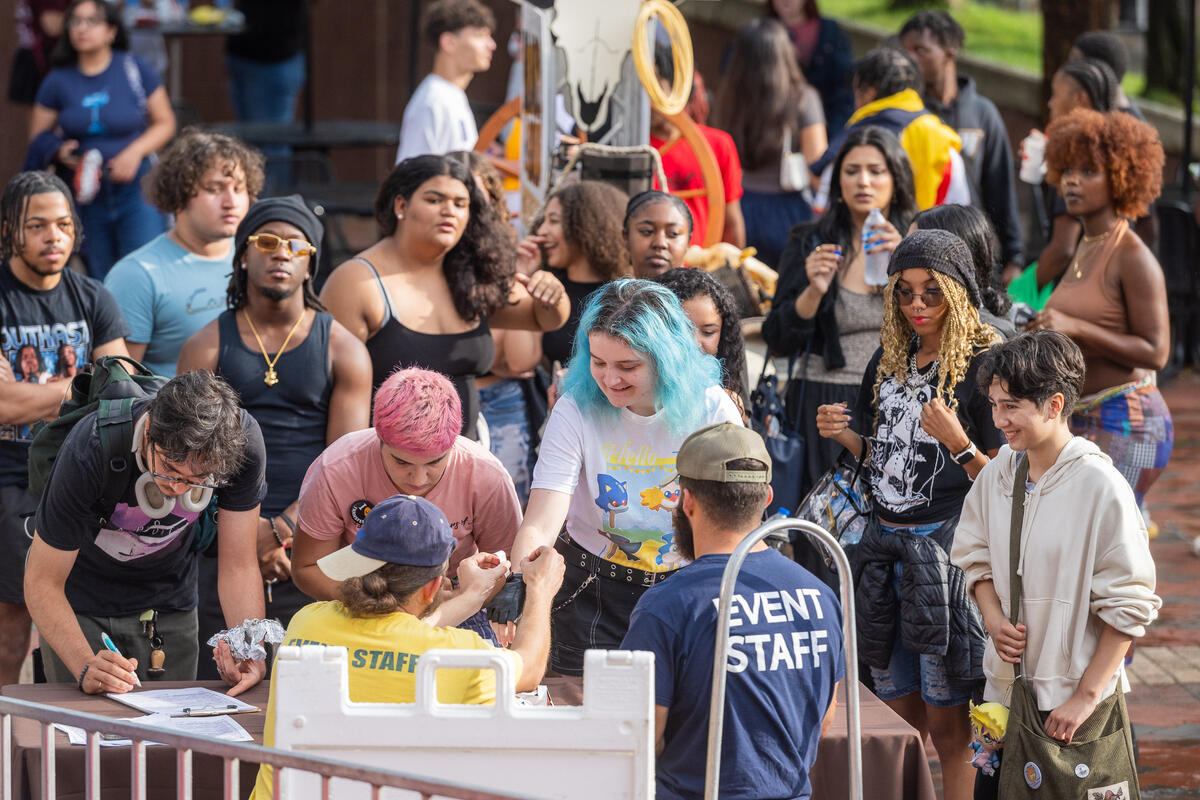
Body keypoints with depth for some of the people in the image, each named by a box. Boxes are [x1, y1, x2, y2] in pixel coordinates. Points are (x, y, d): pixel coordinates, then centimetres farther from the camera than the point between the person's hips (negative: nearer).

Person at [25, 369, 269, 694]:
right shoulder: (88, 451, -36)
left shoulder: (242, 440, -27)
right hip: (84, 602, -3)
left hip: (170, 603, 3)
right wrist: (86, 667, -43)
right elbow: (42, 581, -29)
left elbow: (239, 565, -18)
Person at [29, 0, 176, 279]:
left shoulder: (135, 70, -1)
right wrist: (59, 152, -13)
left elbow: (165, 123, 5)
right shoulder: (59, 81, 3)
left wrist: (135, 152, -12)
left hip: (135, 192, -2)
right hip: (86, 197, 2)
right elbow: (37, 137, 10)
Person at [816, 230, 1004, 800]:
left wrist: (956, 441, -26)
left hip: (945, 544, -7)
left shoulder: (982, 366, -10)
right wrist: (844, 435, 3)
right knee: (899, 714, 14)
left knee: (946, 725, -3)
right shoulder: (889, 359, 10)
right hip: (884, 541, 7)